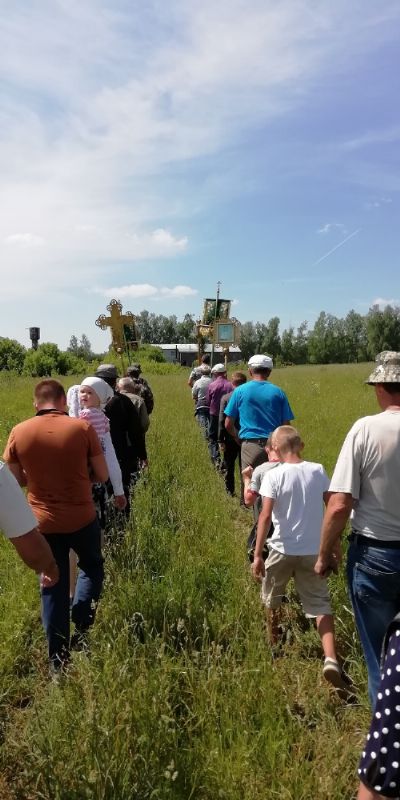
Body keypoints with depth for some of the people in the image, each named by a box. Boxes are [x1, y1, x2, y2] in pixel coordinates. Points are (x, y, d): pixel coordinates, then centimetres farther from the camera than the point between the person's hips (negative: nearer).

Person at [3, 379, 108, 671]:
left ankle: (59, 657, 24)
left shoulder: (19, 432, -6)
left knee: (53, 586, 15)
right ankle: (82, 626, 13)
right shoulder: (83, 427, -12)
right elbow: (102, 475, -7)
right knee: (92, 566, 26)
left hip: (43, 522, 2)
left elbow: (16, 480, 2)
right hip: (82, 517, -2)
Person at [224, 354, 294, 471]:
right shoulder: (278, 392, 3)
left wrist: (238, 439, 20)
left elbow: (228, 424, 3)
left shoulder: (240, 391, 1)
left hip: (250, 445, -1)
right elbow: (286, 425, 1)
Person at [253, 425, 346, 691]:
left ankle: (273, 645, 41)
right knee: (320, 604, 10)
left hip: (283, 549, -2)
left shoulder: (274, 475, -13)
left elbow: (265, 516, -18)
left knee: (271, 599, 22)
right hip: (314, 550, 2)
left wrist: (257, 554, -15)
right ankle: (330, 659, -7)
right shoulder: (318, 471, -2)